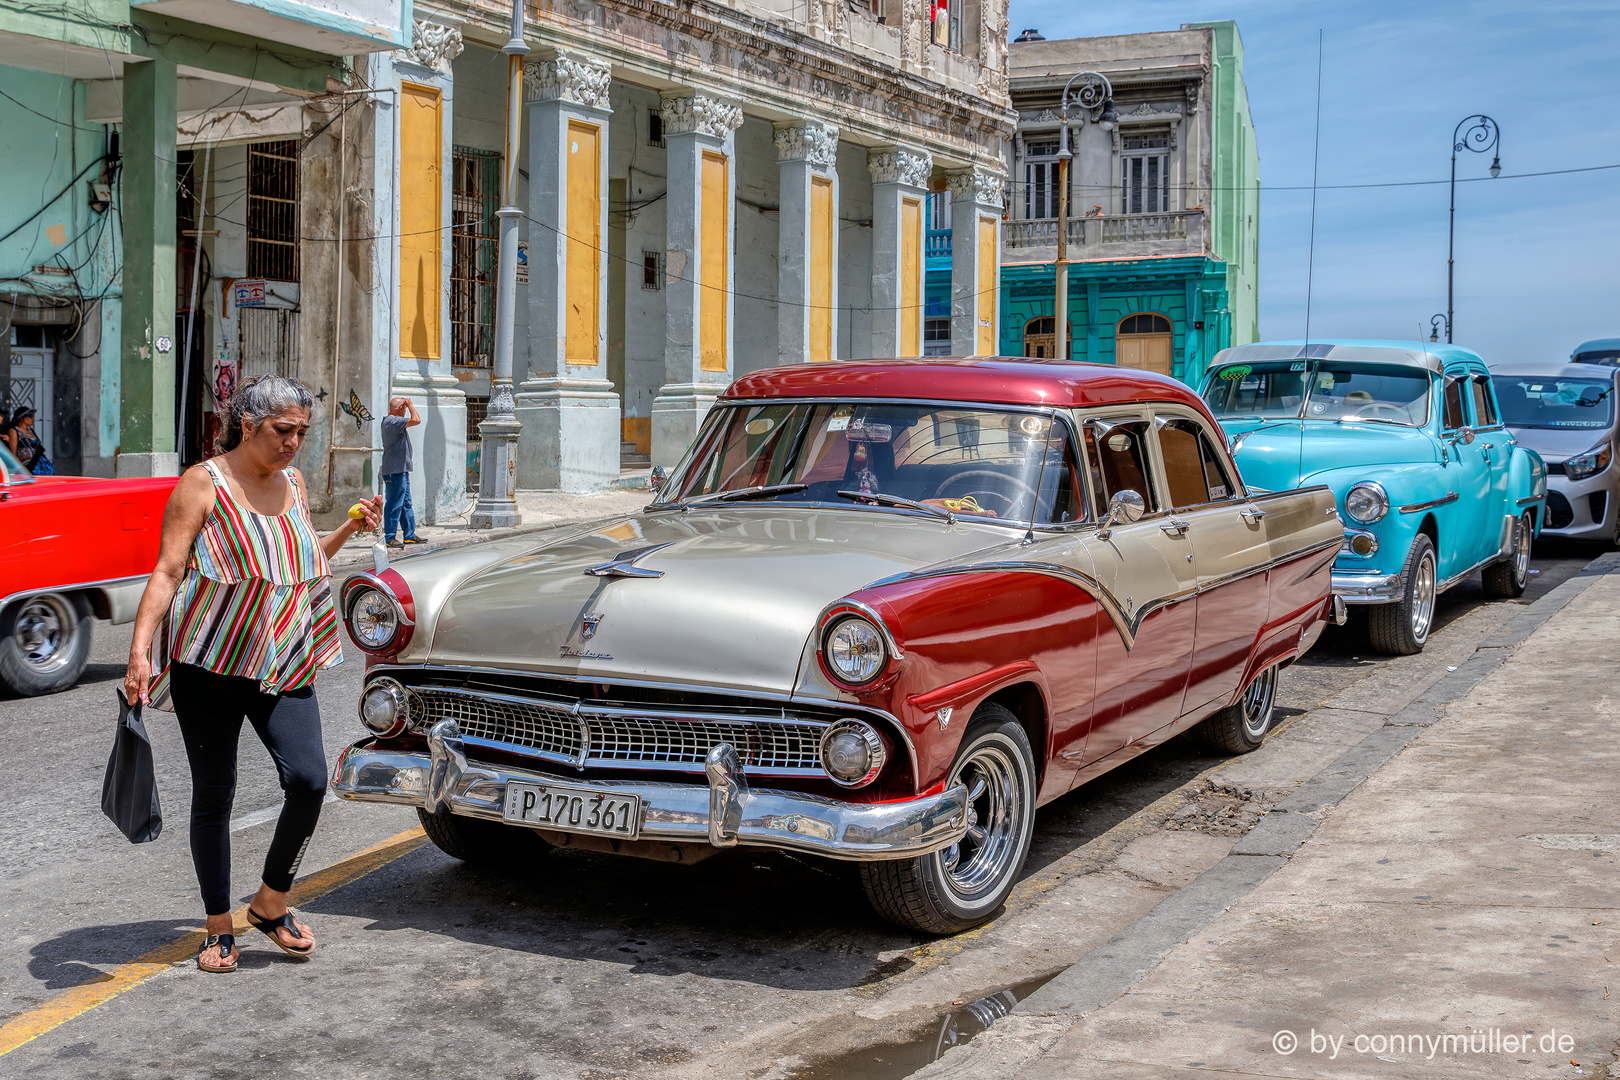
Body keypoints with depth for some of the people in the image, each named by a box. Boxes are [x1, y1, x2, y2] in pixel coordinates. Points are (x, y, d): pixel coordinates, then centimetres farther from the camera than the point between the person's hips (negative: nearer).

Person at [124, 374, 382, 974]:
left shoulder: (293, 483, 10)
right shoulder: (202, 485, -7)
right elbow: (167, 572, -12)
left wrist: (350, 528, 9)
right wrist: (139, 653, -21)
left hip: (283, 667, 4)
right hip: (209, 664, -4)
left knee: (308, 779, -11)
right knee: (214, 793, 4)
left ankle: (271, 903, 10)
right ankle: (219, 928, 19)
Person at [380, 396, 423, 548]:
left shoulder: (390, 421, 16)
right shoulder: (392, 421, -17)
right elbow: (416, 420, -23)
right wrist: (409, 404, -12)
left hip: (401, 470, 11)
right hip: (395, 471, -11)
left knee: (406, 503, 15)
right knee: (394, 504, -7)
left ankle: (410, 535, 21)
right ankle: (389, 538, -4)